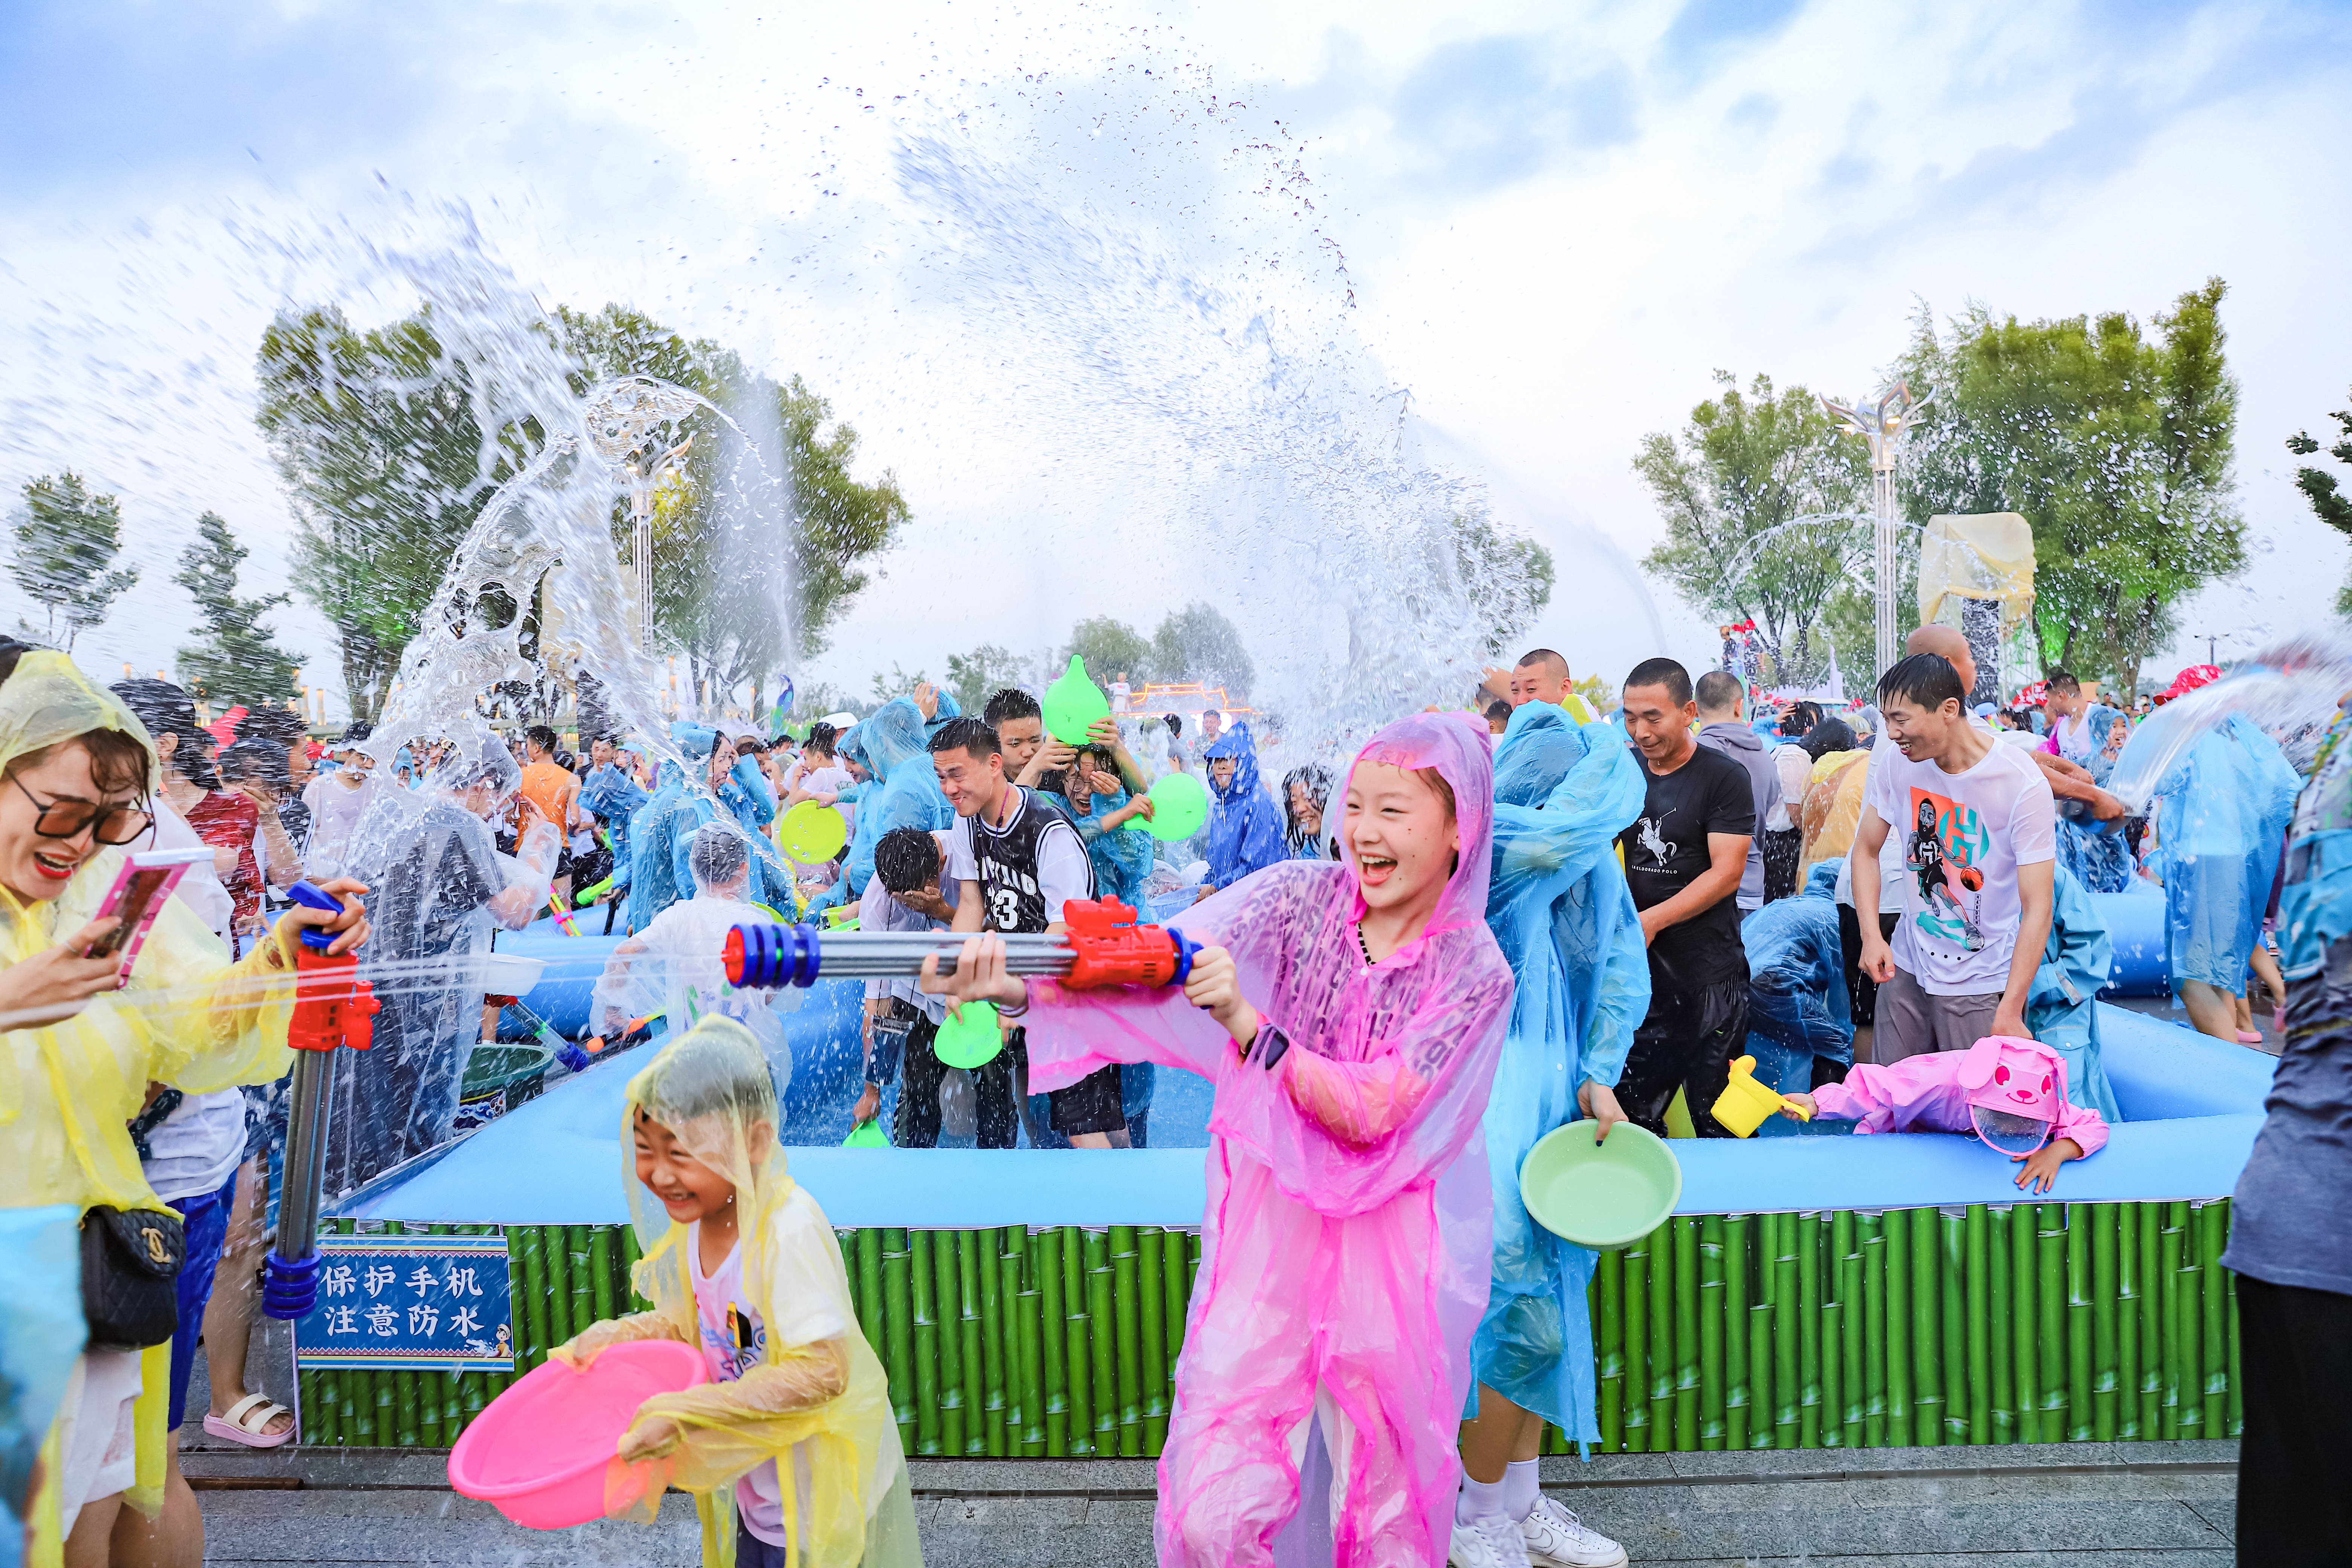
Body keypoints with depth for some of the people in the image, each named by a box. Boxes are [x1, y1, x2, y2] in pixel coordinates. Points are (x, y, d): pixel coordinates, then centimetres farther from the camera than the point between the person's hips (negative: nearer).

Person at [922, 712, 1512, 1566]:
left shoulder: (1476, 969, -7)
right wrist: (1016, 981, -32)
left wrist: (1244, 1021, -29)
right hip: (1266, 1221, 1)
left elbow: (1372, 1115, -17)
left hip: (1389, 1253, -1)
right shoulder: (1302, 895, -3)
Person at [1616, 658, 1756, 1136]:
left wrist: (1651, 920, -20)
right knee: (1631, 1118, 9)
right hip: (1638, 972, 5)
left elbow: (1727, 872, -12)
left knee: (1717, 1123, 3)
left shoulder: (1724, 778, -6)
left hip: (1709, 975, -5)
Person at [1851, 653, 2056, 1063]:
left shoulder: (2022, 784, -19)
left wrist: (2009, 1013, -22)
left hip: (1983, 984, -4)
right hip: (1906, 967, 4)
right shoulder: (1895, 760, -5)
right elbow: (1867, 849, 8)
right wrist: (1871, 935, -7)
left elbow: (2037, 910, -18)